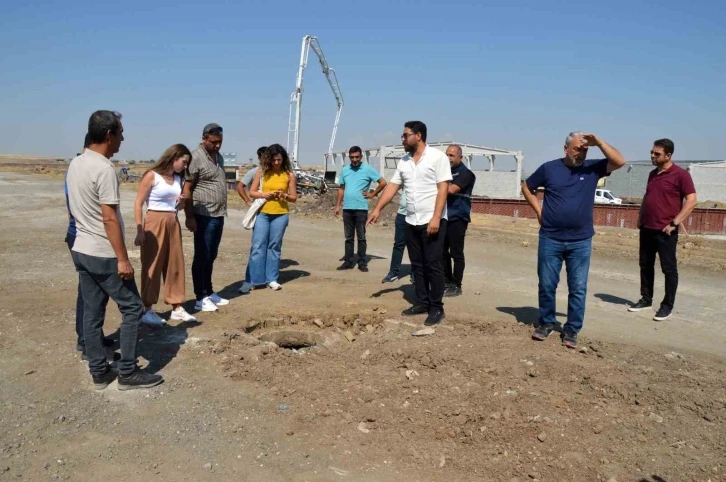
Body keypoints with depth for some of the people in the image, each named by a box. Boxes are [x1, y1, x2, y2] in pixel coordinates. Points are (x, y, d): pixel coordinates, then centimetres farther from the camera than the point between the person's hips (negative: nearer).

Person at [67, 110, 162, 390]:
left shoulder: (75, 164, 9)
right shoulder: (104, 169, -19)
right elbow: (109, 218, -22)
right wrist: (122, 259, -19)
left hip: (81, 251, 9)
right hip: (104, 255, -9)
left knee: (92, 312, 12)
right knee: (131, 307, 1)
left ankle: (99, 372, 20)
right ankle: (128, 373, 6)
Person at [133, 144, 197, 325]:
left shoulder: (178, 179, 12)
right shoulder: (152, 176, -7)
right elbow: (138, 204, -9)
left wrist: (181, 201, -2)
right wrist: (139, 230, -15)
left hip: (173, 224, 7)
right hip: (154, 223, -6)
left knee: (175, 265, 8)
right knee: (152, 266, -1)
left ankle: (176, 307, 17)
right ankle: (147, 310, 7)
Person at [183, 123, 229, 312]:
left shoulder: (219, 157, 13)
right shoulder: (196, 158, -11)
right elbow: (186, 189, -13)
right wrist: (189, 217, -16)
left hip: (218, 215, 8)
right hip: (204, 216, -8)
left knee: (211, 257, 15)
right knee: (201, 257, 0)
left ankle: (209, 292, 25)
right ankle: (200, 298, 8)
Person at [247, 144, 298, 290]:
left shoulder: (289, 175, 0)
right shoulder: (262, 172, 1)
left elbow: (294, 197, 4)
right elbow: (252, 192, 5)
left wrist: (284, 195, -16)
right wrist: (264, 194, -14)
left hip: (280, 215, 0)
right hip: (262, 213, 0)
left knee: (274, 247, 7)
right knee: (257, 247, -1)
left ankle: (272, 279, 15)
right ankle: (254, 279, 4)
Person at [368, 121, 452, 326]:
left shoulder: (437, 157, -8)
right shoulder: (403, 161, 11)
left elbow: (443, 188, -13)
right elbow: (393, 186, 11)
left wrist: (435, 218, -21)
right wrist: (378, 208, 0)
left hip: (432, 221, -7)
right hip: (411, 222, 7)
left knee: (433, 265, -3)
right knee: (417, 265, 11)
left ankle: (436, 307, 5)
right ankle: (422, 302, 21)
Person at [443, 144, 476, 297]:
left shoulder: (465, 173, -7)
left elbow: (451, 189, -20)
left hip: (457, 219, -7)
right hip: (444, 217, 8)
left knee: (456, 253, -2)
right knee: (443, 252, 11)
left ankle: (456, 286, 5)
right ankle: (447, 282, 22)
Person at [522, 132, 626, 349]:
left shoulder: (593, 168, 2)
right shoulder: (549, 168, 1)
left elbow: (619, 161, -12)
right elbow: (527, 187, 12)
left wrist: (598, 142, -18)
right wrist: (538, 210, 2)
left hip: (580, 242, 1)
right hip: (550, 239, 0)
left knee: (578, 288, 4)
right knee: (547, 285, 7)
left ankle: (572, 330, 15)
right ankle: (546, 323, 25)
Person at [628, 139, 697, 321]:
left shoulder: (680, 174, -9)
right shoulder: (653, 174, 13)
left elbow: (692, 200, -13)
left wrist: (675, 222, -16)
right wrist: (640, 217, 14)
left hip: (665, 231, -7)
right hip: (646, 229, 7)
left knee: (669, 268, 1)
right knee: (645, 266, 11)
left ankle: (667, 306, 8)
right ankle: (646, 299, 23)